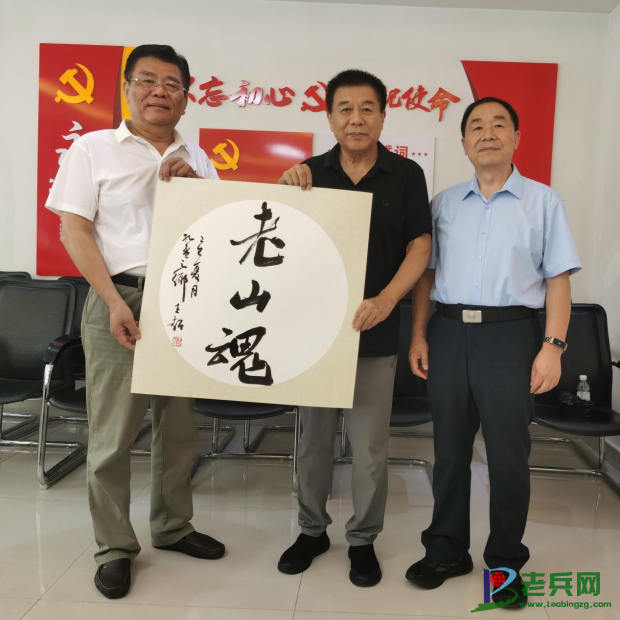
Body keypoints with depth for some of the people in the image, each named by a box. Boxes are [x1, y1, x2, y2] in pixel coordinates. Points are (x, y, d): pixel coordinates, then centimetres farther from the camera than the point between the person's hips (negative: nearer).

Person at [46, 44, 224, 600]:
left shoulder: (198, 161, 13)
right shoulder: (94, 149, 2)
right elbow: (74, 230, -4)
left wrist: (194, 185, -6)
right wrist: (115, 302, -14)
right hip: (121, 301, -4)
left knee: (180, 426, 13)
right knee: (112, 433, 1)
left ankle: (173, 527, 31)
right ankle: (115, 547, 18)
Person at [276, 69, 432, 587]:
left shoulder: (406, 175, 0)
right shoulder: (311, 172, 5)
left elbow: (420, 245, -3)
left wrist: (386, 299, -19)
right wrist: (288, 190, -10)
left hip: (375, 333, -2)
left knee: (370, 448, 6)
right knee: (313, 441, 13)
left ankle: (363, 539, 27)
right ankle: (312, 530, 32)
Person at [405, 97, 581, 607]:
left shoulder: (543, 201, 5)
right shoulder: (445, 203, 11)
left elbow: (558, 279, 1)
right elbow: (426, 273, 11)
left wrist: (553, 347, -8)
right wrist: (419, 336, 3)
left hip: (510, 335, -2)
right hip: (449, 333, 3)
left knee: (508, 456, 5)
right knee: (449, 450, 11)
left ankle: (506, 562, 24)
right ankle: (447, 552, 28)